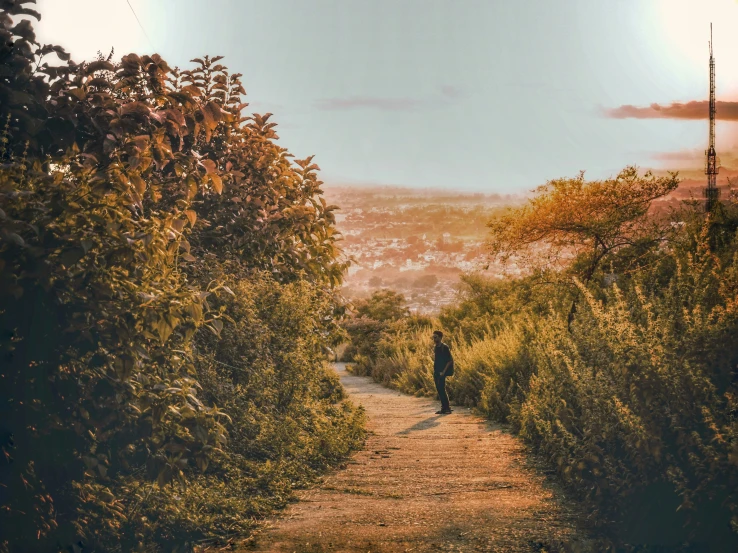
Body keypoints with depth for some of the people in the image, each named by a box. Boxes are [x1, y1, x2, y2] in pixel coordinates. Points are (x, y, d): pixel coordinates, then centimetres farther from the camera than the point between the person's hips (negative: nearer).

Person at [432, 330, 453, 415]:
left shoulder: (444, 347, -10)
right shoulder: (435, 348, 14)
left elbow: (450, 360, -13)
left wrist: (444, 371, -18)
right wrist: (434, 374, 15)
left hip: (442, 373, -8)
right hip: (436, 372, 8)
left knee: (442, 389, -12)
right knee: (439, 390, 7)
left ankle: (447, 408, -7)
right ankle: (444, 408, 12)